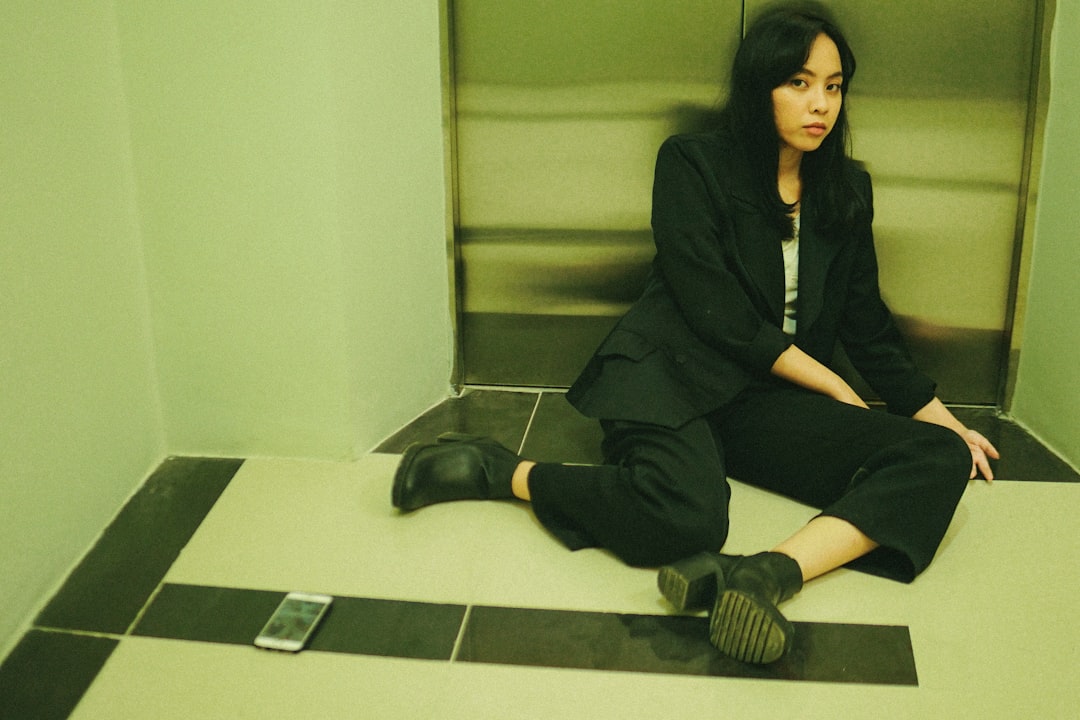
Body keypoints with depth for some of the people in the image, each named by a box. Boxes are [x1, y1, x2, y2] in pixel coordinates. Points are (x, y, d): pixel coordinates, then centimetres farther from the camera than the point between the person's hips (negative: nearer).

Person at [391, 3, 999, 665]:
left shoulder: (847, 190, 14)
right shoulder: (693, 165, -1)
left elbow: (869, 327, 20)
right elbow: (717, 314, -10)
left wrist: (944, 419, 14)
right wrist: (836, 389, -6)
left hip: (769, 402, 6)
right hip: (676, 378, -5)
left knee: (942, 458, -17)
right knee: (686, 516, -37)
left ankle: (771, 572, -39)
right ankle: (499, 471, -13)